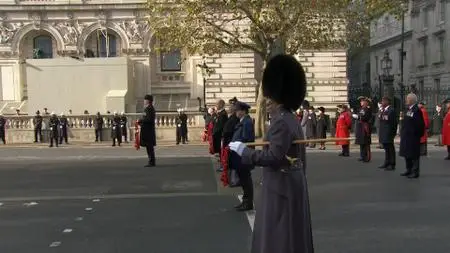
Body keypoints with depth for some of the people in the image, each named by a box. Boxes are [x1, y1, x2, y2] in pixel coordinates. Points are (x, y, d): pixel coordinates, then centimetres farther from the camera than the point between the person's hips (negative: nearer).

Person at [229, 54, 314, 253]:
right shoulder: (291, 119, 11)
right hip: (291, 184, 10)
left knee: (279, 236, 0)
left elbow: (273, 157, -27)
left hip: (282, 187, -10)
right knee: (291, 233, 18)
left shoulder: (280, 122, -21)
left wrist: (244, 150, -20)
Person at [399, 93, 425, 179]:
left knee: (414, 155, -2)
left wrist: (418, 134, -16)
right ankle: (409, 170, 28)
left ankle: (415, 172, 5)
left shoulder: (417, 110, -16)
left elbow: (420, 124, -19)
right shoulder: (409, 109, 13)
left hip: (413, 137, -10)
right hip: (406, 136, 10)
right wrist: (402, 133, 15)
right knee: (407, 154, 16)